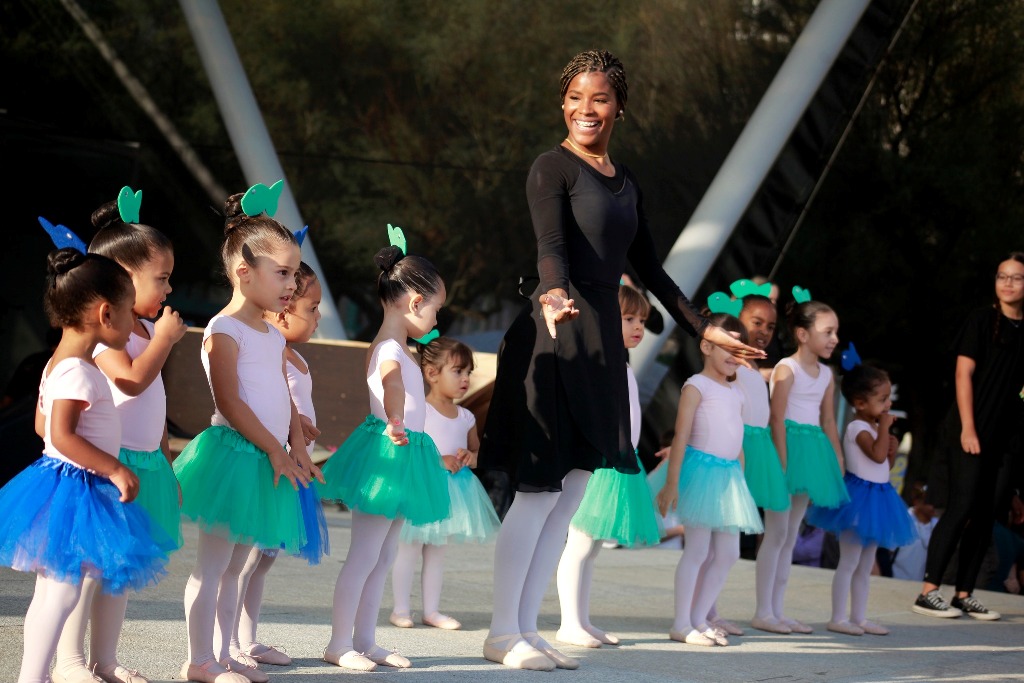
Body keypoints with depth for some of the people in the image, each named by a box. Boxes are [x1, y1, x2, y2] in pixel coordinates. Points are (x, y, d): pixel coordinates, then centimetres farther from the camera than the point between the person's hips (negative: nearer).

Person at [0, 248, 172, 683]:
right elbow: (62, 435, -26)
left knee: (50, 590, 14)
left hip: (57, 481, 11)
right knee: (62, 592, -8)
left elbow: (42, 425, 19)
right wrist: (114, 469, -22)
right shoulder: (78, 372, -19)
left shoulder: (57, 365, 12)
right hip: (73, 488, -11)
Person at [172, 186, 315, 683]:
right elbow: (230, 403, -16)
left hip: (269, 461, 9)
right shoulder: (224, 331, -10)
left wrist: (298, 449, 5)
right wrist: (274, 450, -17)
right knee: (213, 563, -3)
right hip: (234, 454, -8)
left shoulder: (273, 336, 17)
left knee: (234, 565, 13)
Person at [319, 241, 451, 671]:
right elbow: (391, 382, -41)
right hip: (389, 455, -10)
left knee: (383, 556, 13)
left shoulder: (390, 346, 13)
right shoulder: (390, 349, -18)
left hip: (401, 458, 10)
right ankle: (339, 644, 3)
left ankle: (364, 641, 19)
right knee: (363, 557, -3)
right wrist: (395, 423, -34)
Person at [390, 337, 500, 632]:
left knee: (437, 552, 13)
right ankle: (400, 609, 9)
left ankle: (432, 610, 19)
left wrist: (470, 458, -5)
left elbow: (477, 450, 19)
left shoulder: (466, 417, 7)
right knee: (409, 550, 0)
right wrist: (437, 461, -24)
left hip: (452, 492, 6)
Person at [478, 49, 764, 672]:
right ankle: (503, 634, 1)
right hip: (556, 336, -8)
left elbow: (649, 270, 24)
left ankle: (526, 628, 14)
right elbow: (551, 245, -22)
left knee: (571, 495, 8)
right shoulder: (553, 168, -5)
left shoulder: (625, 182, 18)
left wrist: (706, 329, 24)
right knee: (539, 491, -7)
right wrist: (552, 296, -41)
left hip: (601, 341, 8)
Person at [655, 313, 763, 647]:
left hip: (729, 475, 8)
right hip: (702, 469, -8)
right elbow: (681, 435, -10)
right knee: (698, 550, -6)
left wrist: (740, 480, 16)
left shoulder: (735, 393, 17)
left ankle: (699, 619, 16)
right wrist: (672, 482, -15)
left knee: (727, 553, 7)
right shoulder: (697, 386, -5)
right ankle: (681, 624, 0)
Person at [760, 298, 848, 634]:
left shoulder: (826, 375, 13)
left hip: (815, 453, 8)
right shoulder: (786, 370, -9)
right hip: (791, 446, -8)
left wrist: (838, 461, 12)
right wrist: (782, 462, -18)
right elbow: (777, 419, -13)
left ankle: (778, 610, 14)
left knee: (791, 535, 10)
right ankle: (764, 613, -2)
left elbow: (828, 420, 16)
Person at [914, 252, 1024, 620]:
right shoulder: (982, 320, -4)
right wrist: (968, 428, -14)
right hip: (971, 431, -6)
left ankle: (964, 595, 12)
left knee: (985, 514, 6)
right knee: (962, 507, -11)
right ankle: (928, 592, -9)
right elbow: (964, 373, -8)